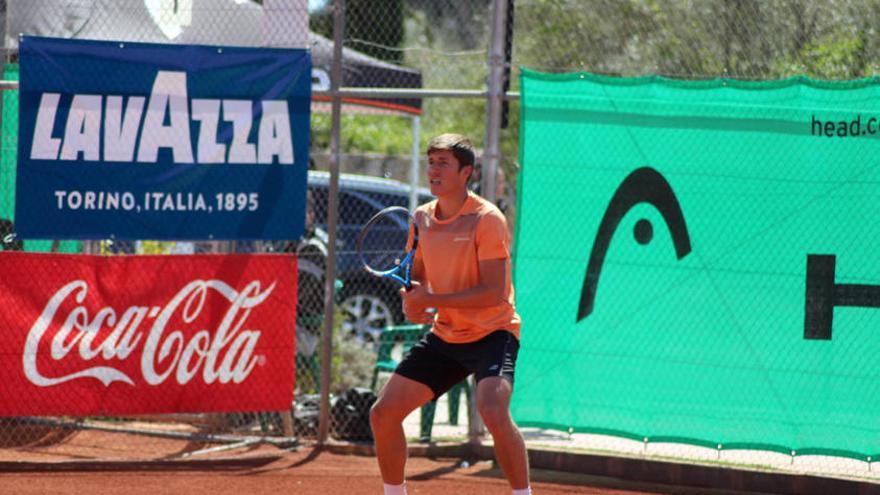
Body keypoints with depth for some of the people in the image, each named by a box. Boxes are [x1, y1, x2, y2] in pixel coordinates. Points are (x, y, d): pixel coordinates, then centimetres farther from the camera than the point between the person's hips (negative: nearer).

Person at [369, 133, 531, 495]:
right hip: (444, 337, 7)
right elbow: (416, 279, 18)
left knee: (493, 411, -33)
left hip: (491, 333, -7)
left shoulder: (486, 219, -16)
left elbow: (494, 292, -23)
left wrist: (432, 299, -24)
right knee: (383, 414, 3)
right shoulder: (421, 218, 5)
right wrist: (411, 305, -6)